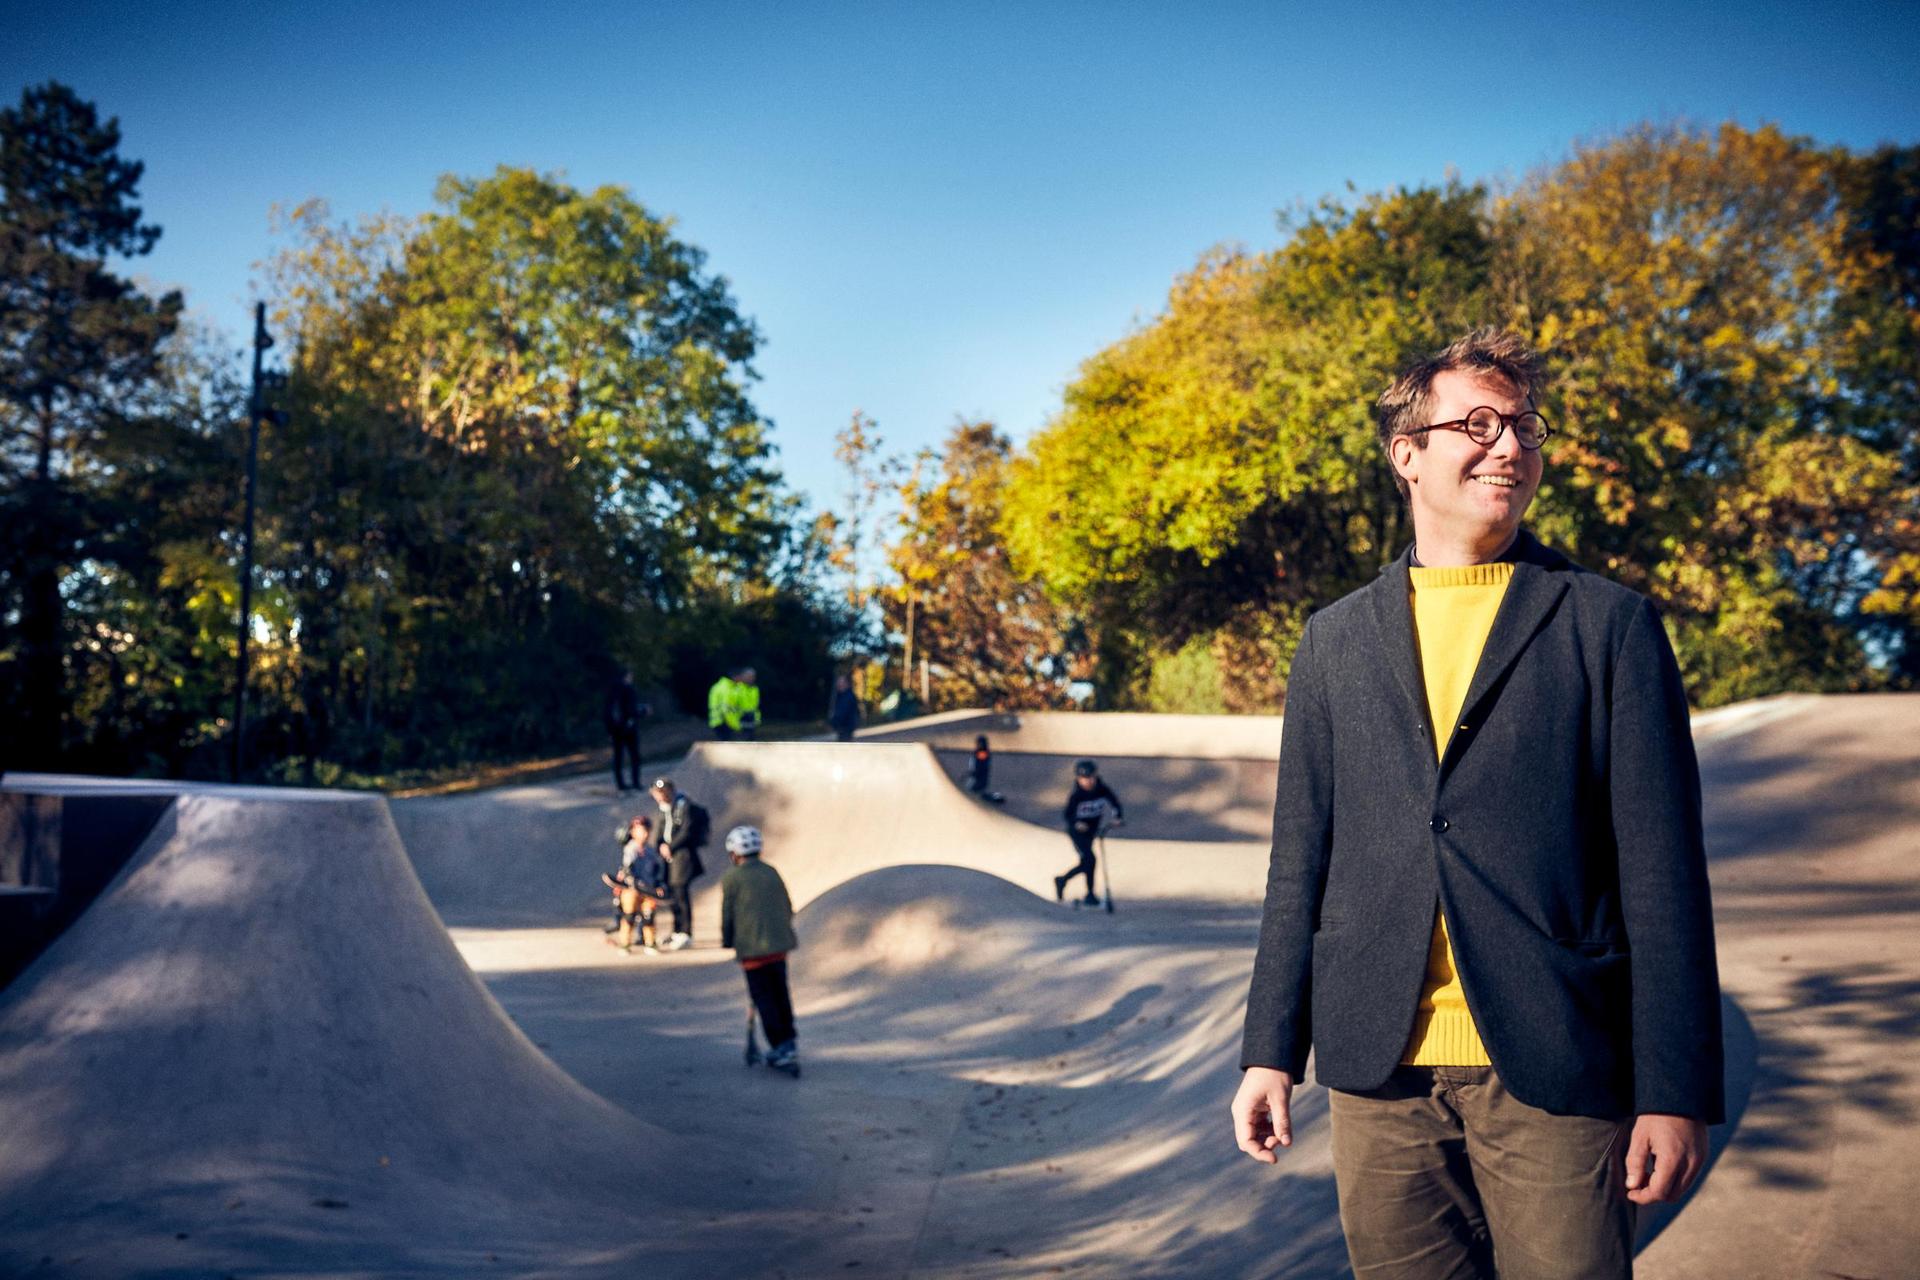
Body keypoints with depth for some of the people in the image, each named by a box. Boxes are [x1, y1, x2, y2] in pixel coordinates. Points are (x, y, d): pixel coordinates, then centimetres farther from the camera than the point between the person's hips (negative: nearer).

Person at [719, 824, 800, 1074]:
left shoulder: (731, 879, -6)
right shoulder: (772, 873, 10)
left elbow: (727, 915, -3)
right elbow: (788, 908, 13)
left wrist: (727, 941, 12)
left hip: (752, 948, -5)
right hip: (780, 944, 5)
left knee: (763, 998, 2)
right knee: (780, 994, 19)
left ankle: (781, 1048, -2)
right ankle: (789, 1040, 28)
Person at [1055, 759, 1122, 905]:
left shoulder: (1102, 790, -10)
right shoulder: (1076, 795, -21)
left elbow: (1115, 802, -4)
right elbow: (1067, 814, -20)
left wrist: (1118, 817, -22)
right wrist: (1076, 824, -38)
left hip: (1092, 830, 6)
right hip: (1077, 831, -6)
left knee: (1085, 864, 13)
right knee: (1089, 859, -17)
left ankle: (1061, 880, 35)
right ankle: (1090, 894, -5)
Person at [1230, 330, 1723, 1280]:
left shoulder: (1611, 625, 3)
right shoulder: (1335, 640, 10)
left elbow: (1661, 872, -1)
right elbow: (1301, 859, 11)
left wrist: (1677, 1091, -6)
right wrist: (1269, 1051, 7)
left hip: (1555, 1073, -2)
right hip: (1378, 1069, 2)